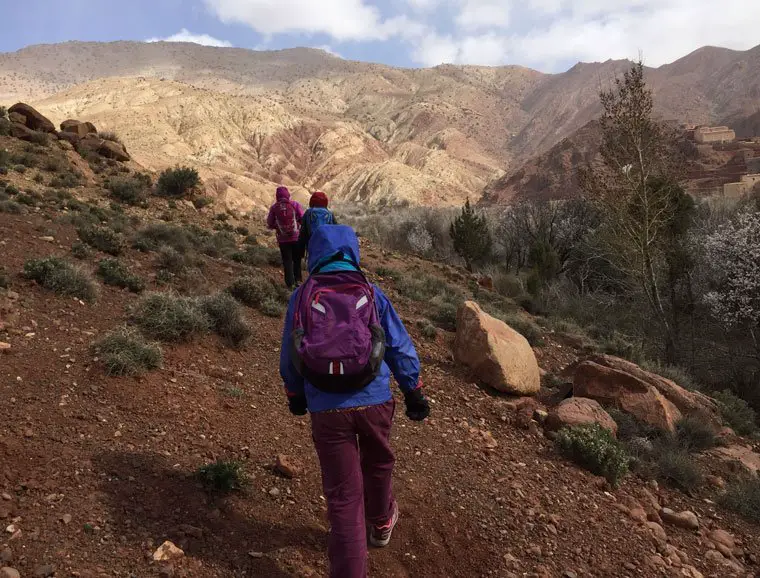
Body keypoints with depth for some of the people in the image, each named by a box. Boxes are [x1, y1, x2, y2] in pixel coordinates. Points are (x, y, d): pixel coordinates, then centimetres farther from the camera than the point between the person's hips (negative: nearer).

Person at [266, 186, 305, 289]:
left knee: (287, 261, 8)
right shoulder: (295, 205, -5)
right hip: (296, 237, 0)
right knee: (297, 260, 16)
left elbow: (270, 224, 2)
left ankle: (290, 283, 5)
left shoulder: (274, 208, -2)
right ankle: (298, 280, 10)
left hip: (283, 239, 1)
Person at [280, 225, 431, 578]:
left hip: (326, 409, -1)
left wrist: (295, 395, 24)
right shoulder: (372, 294, -1)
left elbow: (288, 357, 7)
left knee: (342, 494, 9)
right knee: (378, 465, 29)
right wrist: (414, 393, 13)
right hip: (374, 401, 1)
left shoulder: (301, 298, -1)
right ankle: (381, 523, 53)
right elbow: (401, 348, 2)